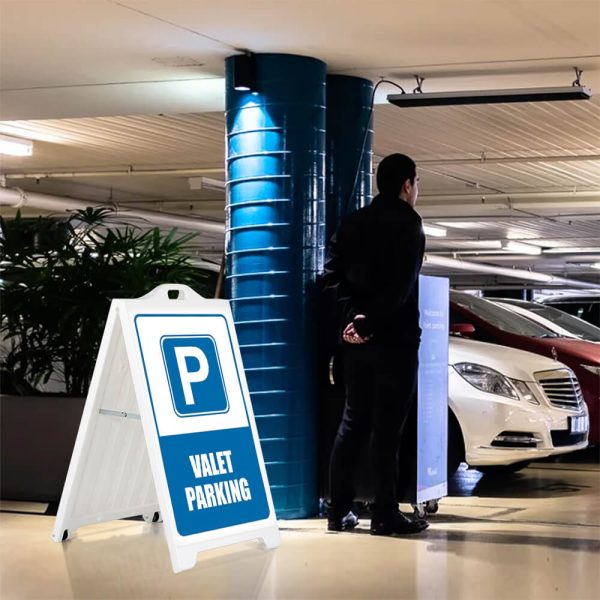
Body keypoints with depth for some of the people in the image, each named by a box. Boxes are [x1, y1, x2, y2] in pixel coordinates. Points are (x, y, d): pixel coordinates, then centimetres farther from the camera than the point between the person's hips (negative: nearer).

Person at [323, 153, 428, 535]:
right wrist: (369, 323, -15)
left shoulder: (353, 222, 11)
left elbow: (334, 272, 2)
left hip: (356, 337, 6)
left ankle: (339, 511, 12)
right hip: (394, 338, -6)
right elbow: (399, 286, -19)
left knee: (353, 423, 12)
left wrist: (353, 315, -7)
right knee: (387, 427, -4)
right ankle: (385, 515, -2)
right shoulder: (407, 223, -8)